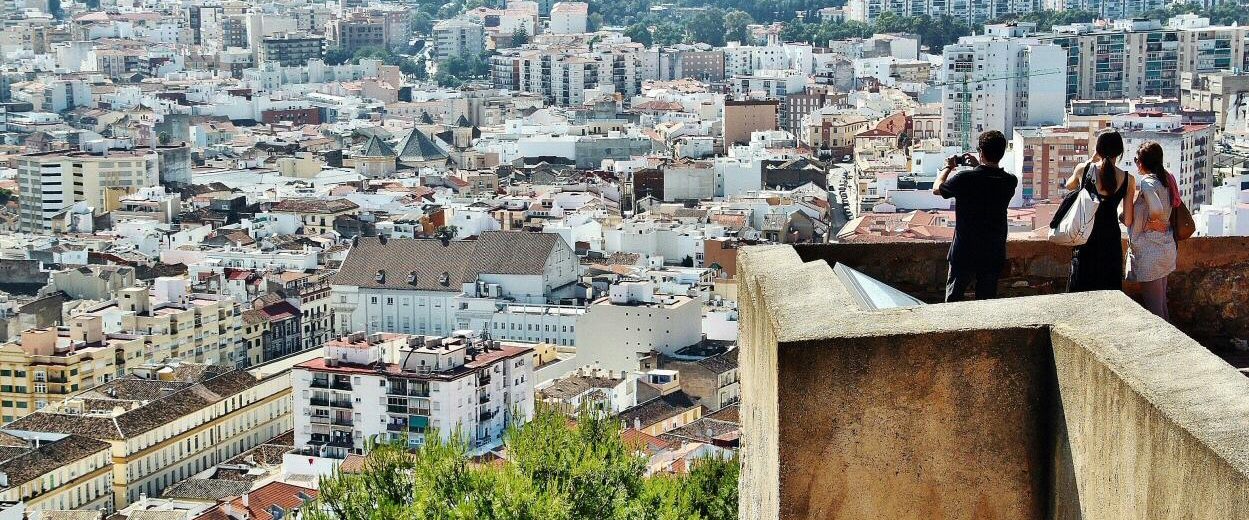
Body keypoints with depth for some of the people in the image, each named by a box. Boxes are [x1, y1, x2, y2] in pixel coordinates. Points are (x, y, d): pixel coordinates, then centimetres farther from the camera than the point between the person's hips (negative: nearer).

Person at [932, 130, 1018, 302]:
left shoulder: (964, 178, -18)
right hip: (994, 254, 3)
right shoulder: (1010, 182, -7)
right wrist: (979, 167, 18)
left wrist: (948, 168, 16)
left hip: (964, 253, -3)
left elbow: (937, 188, 2)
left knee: (953, 300, 12)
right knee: (987, 301, 12)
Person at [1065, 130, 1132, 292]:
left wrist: (1091, 160, 18)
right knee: (1109, 290, 10)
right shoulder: (1128, 180, -6)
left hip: (1085, 239, 0)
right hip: (1111, 240, 0)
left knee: (1081, 291, 9)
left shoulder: (1083, 169, -6)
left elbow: (1069, 185, 18)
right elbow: (1128, 220, -4)